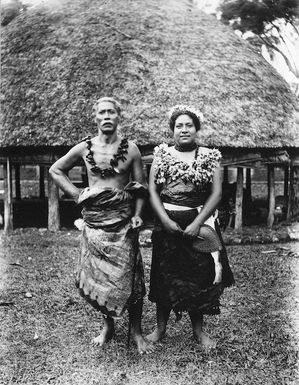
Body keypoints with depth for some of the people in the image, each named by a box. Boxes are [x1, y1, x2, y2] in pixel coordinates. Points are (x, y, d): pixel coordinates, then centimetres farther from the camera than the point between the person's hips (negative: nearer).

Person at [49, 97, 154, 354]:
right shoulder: (85, 148, 3)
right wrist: (76, 195, 3)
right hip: (94, 218, 2)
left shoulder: (130, 149, 0)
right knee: (97, 275, 7)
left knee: (128, 275, -1)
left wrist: (137, 214, -9)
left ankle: (136, 332, 15)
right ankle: (108, 325, 28)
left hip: (122, 218, -2)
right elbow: (56, 170, 14)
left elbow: (141, 186, 4)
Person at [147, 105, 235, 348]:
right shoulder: (162, 154, 6)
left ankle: (198, 329, 22)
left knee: (200, 274, 4)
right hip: (167, 223, 1)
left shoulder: (210, 157, 3)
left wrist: (197, 223, -13)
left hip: (199, 222, 0)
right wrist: (165, 219, -11)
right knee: (164, 274, 6)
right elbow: (152, 190, 2)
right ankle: (160, 327, 22)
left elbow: (216, 193, -3)